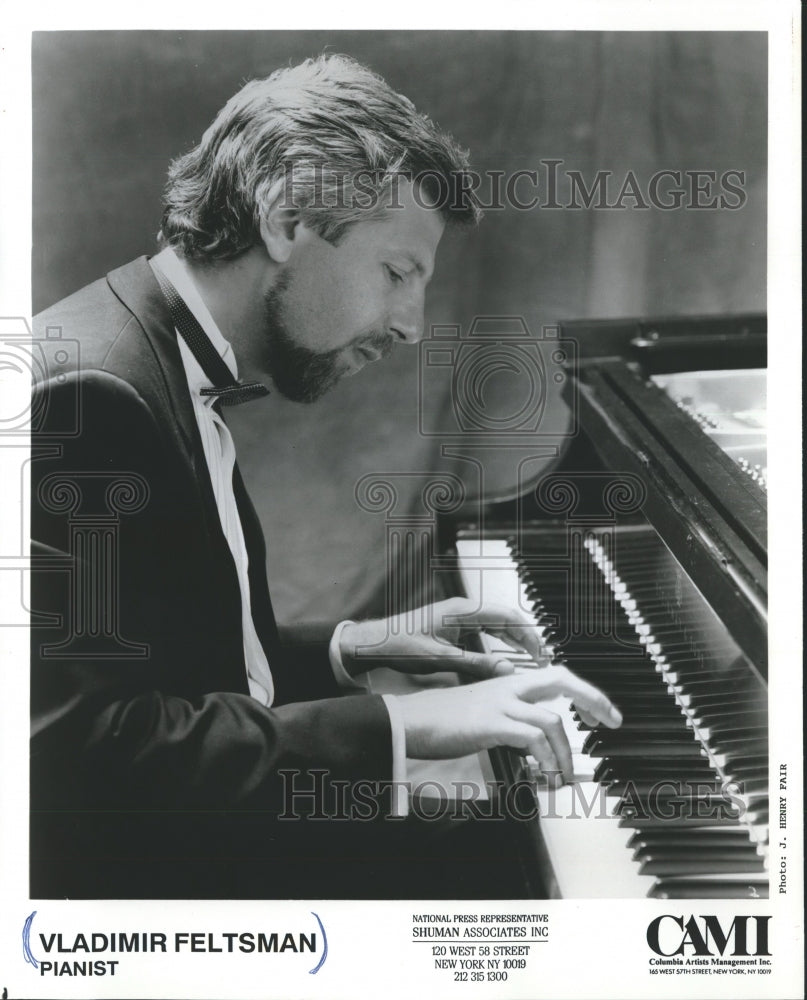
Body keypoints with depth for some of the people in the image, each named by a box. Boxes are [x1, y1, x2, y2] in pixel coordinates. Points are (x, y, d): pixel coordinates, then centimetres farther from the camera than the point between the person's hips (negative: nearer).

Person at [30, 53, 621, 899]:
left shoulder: (182, 383, 9)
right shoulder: (86, 392, -23)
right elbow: (80, 749, -29)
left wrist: (347, 649, 5)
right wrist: (393, 724, -26)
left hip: (219, 842, 9)